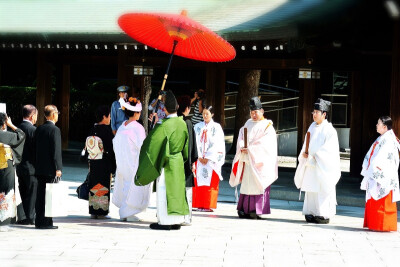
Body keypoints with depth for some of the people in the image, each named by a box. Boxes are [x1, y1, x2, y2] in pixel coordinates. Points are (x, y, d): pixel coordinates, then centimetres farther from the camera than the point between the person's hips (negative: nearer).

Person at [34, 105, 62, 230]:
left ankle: (39, 221, 14)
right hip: (50, 168, -7)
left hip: (39, 168, 7)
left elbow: (36, 148, 14)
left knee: (41, 195, 11)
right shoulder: (55, 130, -12)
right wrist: (58, 168, -13)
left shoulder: (39, 129, 10)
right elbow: (56, 150, -16)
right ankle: (46, 222, -3)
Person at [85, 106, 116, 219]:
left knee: (93, 187, 10)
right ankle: (102, 212, 2)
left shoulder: (92, 130, 4)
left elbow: (88, 148, 9)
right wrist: (114, 166, -6)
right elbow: (111, 149, -13)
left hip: (93, 163, 6)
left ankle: (93, 212, 13)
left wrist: (90, 162, 17)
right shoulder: (107, 131, -13)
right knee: (104, 187, 1)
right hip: (105, 164, -6)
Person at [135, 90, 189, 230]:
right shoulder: (182, 123, 1)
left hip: (166, 164, -7)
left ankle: (165, 221, 1)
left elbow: (153, 145, -14)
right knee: (177, 190, 12)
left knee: (164, 191, 0)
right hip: (179, 163, 7)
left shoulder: (163, 126, -20)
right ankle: (177, 220, 16)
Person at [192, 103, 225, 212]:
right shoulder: (198, 127, 12)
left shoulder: (216, 127, 2)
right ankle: (199, 205, 3)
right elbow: (195, 142, 6)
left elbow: (217, 144, -5)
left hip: (212, 159, -3)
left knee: (210, 181, -6)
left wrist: (207, 158, -10)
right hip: (199, 158, 3)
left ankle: (209, 206, -4)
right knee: (198, 181, 0)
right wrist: (199, 157, -5)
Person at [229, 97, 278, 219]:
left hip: (259, 161, -5)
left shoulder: (267, 126, -1)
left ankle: (256, 210, -9)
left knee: (257, 185, -9)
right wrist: (242, 147, -11)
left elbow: (265, 144, -11)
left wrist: (250, 149, -16)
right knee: (246, 184, 4)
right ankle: (245, 209, 6)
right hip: (247, 160, 5)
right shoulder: (248, 124, 16)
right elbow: (241, 137, 10)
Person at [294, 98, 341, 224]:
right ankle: (312, 213, 13)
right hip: (310, 164, 7)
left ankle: (324, 215, 0)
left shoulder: (329, 130, -8)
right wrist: (304, 153, -3)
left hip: (323, 166, -7)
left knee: (322, 189, -5)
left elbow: (329, 149, -13)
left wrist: (315, 155, -15)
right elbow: (306, 144, 16)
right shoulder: (312, 127, 13)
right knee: (311, 189, 7)